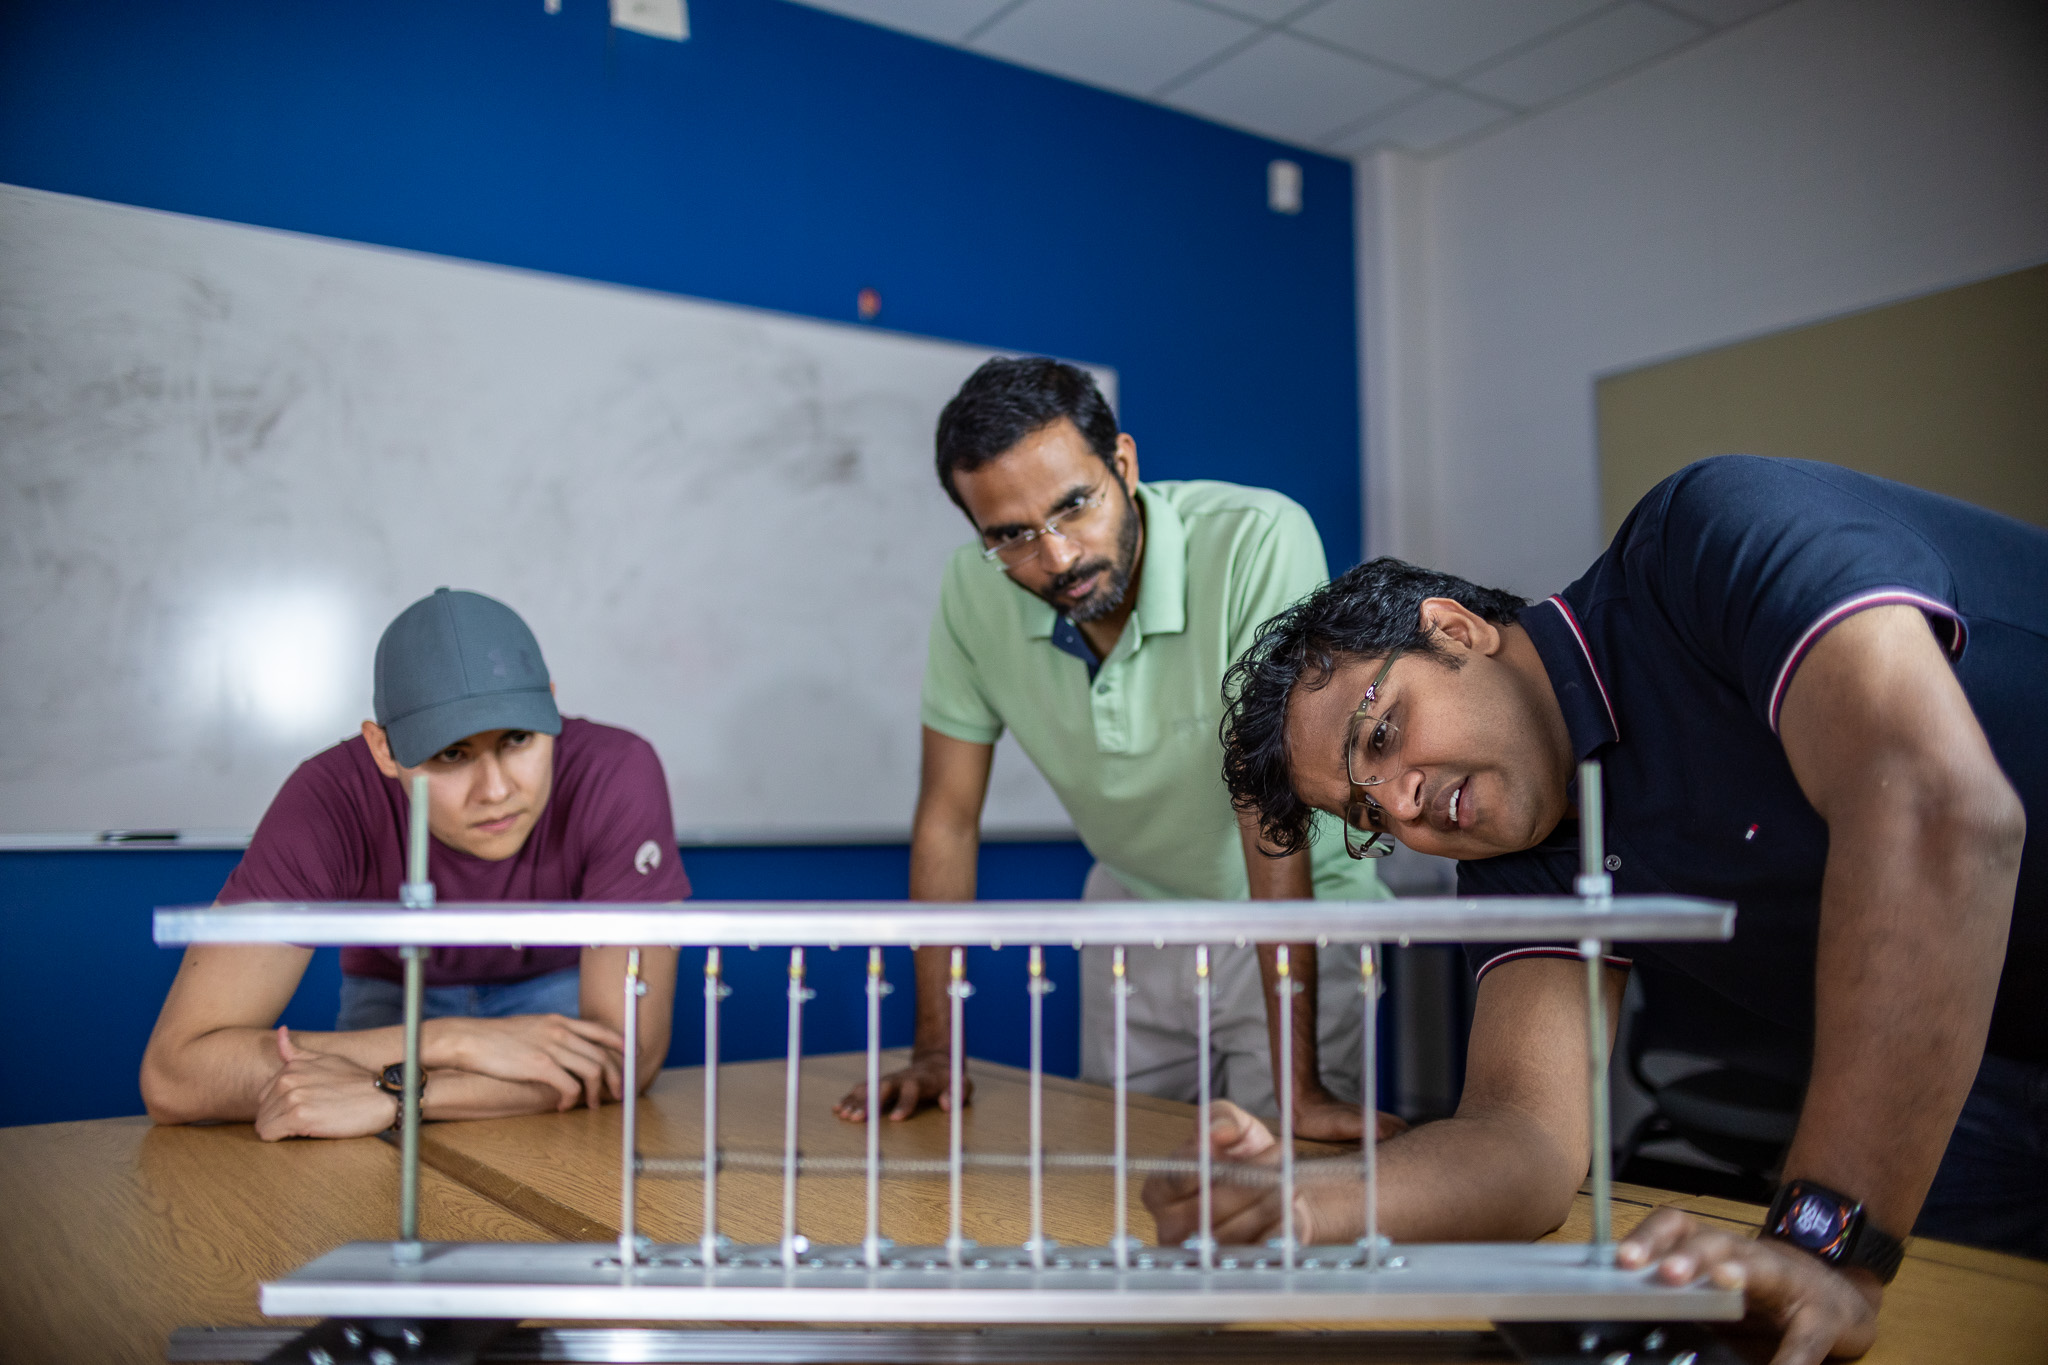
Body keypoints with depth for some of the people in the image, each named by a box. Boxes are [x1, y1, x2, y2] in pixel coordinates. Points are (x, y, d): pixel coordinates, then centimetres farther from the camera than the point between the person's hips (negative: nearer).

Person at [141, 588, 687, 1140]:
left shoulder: (618, 775, -35)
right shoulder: (330, 800, -33)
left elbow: (630, 1051, -35)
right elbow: (170, 1074, -36)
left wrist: (394, 1093, -43)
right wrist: (449, 1040, -42)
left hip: (559, 985, 0)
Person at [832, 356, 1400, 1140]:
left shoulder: (1257, 543, -31)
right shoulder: (973, 593, -17)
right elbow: (949, 818, -8)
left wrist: (1299, 1083, -32)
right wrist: (934, 1051, -7)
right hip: (1136, 912, 4)